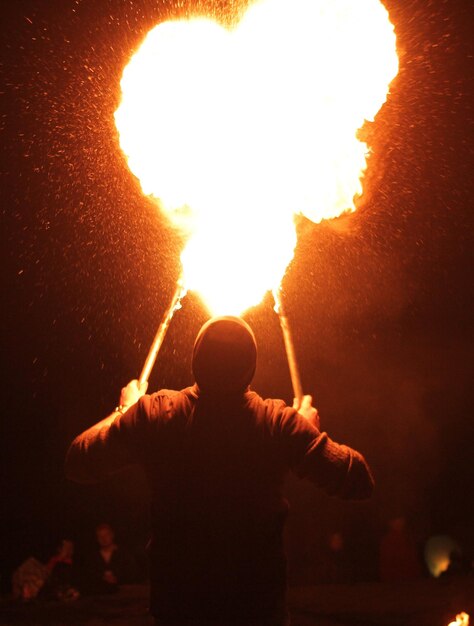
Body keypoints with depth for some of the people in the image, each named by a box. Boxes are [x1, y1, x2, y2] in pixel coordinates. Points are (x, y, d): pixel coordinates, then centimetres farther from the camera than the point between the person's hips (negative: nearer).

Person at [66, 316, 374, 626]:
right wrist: (311, 425, 7)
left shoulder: (155, 412, -12)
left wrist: (124, 409, 13)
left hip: (176, 600, 1)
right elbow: (359, 481, -9)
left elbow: (79, 462, -3)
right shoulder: (280, 422, -12)